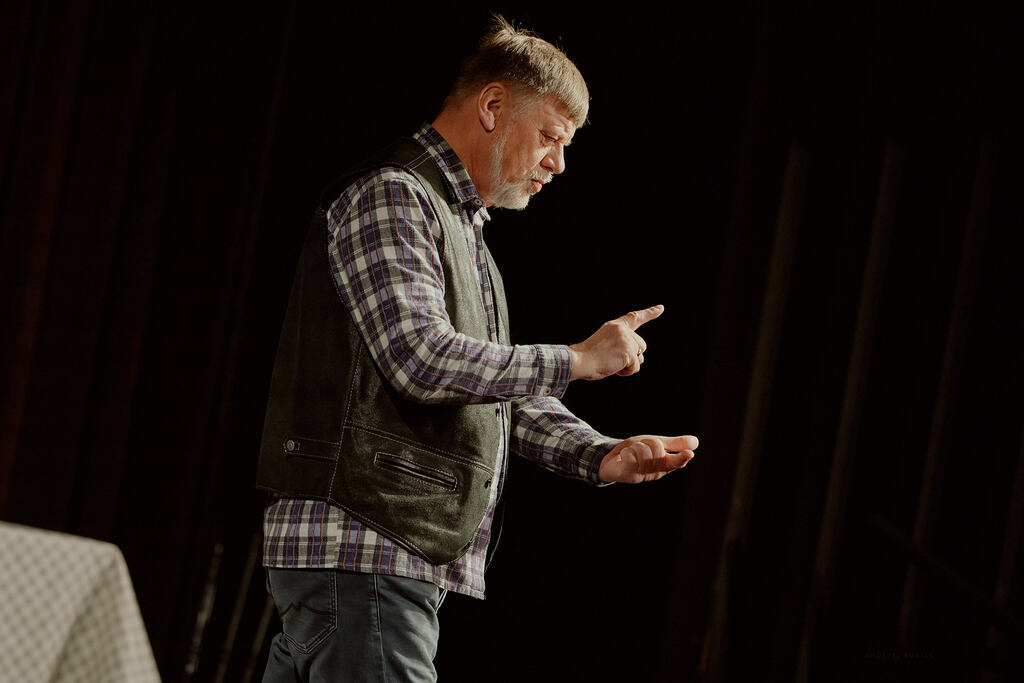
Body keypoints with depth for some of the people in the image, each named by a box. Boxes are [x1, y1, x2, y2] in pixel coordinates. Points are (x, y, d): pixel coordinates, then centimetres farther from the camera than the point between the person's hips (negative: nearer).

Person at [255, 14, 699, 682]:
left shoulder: (464, 230, 25)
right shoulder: (388, 197, -7)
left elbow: (500, 395, 25)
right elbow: (422, 359, -20)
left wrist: (600, 455, 7)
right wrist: (578, 359, -12)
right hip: (357, 552, -10)